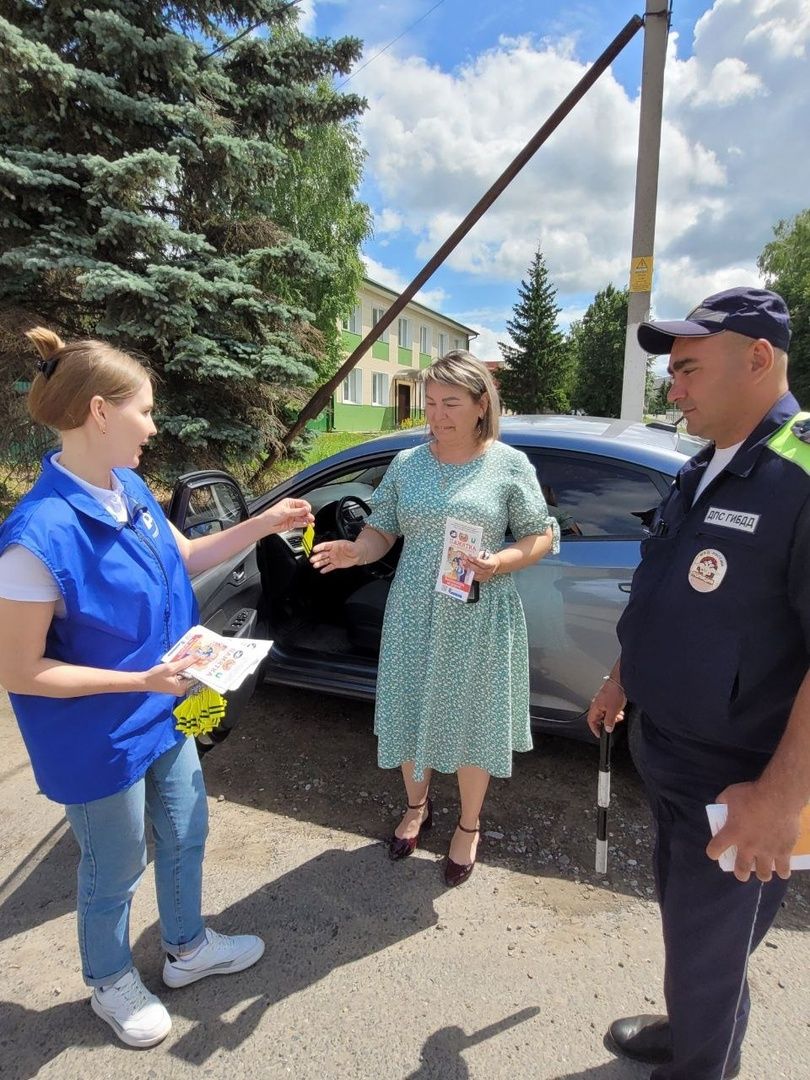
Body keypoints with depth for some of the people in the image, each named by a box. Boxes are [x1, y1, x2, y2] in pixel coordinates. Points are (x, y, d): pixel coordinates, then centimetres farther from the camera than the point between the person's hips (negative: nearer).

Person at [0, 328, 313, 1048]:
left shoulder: (130, 489, -6)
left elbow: (185, 557, 11)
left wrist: (263, 524, 4)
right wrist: (141, 680, -27)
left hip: (164, 715, 8)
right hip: (100, 741, -7)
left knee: (186, 834, 25)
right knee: (116, 869, 18)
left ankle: (187, 948, 53)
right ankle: (110, 983, 49)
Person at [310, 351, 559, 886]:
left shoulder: (510, 465, -5)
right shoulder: (406, 464, 3)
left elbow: (542, 535, -2)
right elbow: (382, 530, 5)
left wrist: (500, 562, -21)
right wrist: (356, 551, -16)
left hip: (478, 618, -3)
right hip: (413, 616, 3)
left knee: (472, 721, 11)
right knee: (409, 714, 14)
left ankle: (469, 826, 37)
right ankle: (417, 806, 43)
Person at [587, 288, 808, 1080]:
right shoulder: (701, 470, 6)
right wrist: (621, 680, 20)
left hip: (737, 778, -8)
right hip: (668, 754, 8)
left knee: (707, 945, 13)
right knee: (686, 920, 26)